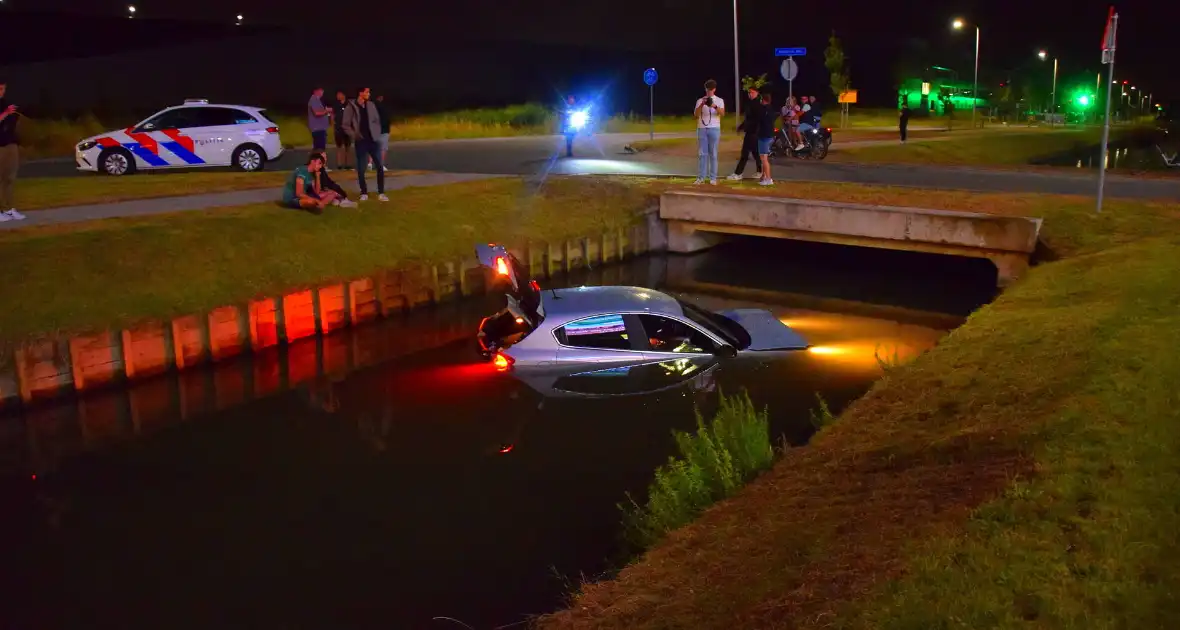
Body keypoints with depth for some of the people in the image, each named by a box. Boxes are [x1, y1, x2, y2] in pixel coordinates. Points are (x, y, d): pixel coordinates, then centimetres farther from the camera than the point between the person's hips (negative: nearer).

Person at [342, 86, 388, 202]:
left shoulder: (371, 105, 7)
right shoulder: (351, 107, -5)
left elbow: (377, 120, 14)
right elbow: (346, 125, -3)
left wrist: (377, 134, 2)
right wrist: (355, 136, -13)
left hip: (373, 140, 3)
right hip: (361, 142, -3)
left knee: (380, 166, -2)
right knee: (361, 169, 1)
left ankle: (381, 193, 4)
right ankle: (364, 193, 13)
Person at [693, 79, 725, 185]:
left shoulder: (719, 100, 5)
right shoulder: (700, 100, 8)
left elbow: (722, 113, -13)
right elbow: (695, 114, -5)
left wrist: (715, 106, -32)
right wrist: (702, 105, -21)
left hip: (714, 129, -1)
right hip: (702, 129, 1)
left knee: (713, 153, 0)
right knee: (701, 153, 1)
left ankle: (713, 178, 2)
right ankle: (700, 177, 3)